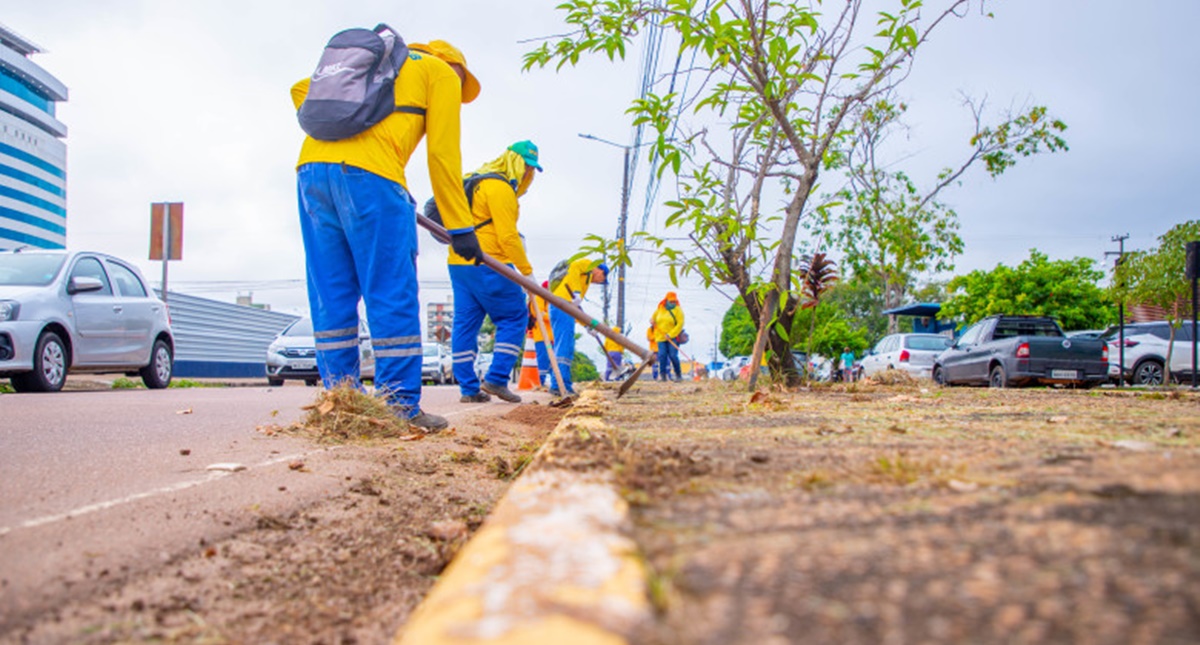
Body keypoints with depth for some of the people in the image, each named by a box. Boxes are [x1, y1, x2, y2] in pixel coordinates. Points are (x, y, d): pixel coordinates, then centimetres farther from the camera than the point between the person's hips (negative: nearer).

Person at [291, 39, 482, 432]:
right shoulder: (442, 74, 16)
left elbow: (301, 90, 27)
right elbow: (442, 153, 5)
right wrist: (460, 226, 5)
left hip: (311, 166, 7)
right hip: (369, 174, -6)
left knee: (331, 294, 8)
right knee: (393, 295, -3)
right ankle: (400, 406, -3)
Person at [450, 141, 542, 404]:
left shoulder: (478, 181, 23)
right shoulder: (500, 187, -9)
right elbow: (508, 236, -15)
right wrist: (527, 271, -11)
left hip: (459, 263, 10)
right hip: (486, 265, -10)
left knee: (465, 323, 7)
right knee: (513, 318, 0)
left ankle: (469, 388, 9)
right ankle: (496, 378, -4)